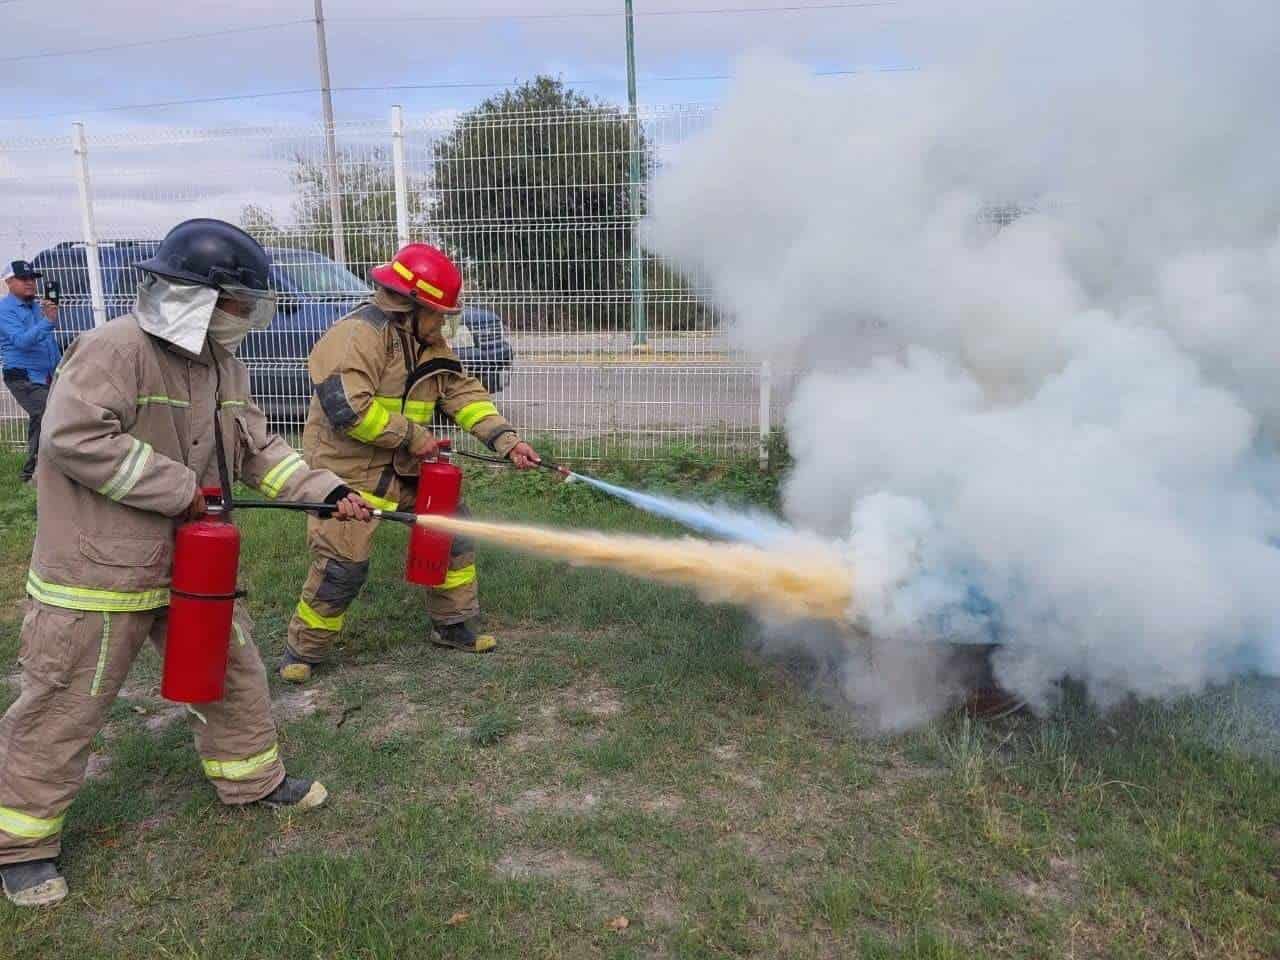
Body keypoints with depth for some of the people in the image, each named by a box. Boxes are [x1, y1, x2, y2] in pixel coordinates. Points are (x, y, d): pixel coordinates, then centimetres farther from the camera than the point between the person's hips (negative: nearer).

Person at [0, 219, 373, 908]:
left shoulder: (223, 366, 6)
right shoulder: (115, 349, -20)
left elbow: (258, 451, 8)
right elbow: (75, 438, -28)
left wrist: (326, 491, -5)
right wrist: (178, 489, -23)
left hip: (190, 562, 8)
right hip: (99, 568, -8)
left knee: (232, 669, 17)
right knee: (64, 707, 6)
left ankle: (251, 776, 38)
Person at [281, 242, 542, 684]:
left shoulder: (429, 342, 9)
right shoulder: (359, 334, -20)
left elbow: (463, 393, 6)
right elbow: (345, 405, -30)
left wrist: (505, 439, -8)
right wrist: (411, 436, -21)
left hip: (407, 469, 9)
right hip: (350, 470, -8)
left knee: (454, 532, 10)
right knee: (343, 566, -6)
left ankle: (452, 625, 27)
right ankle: (302, 652, 17)